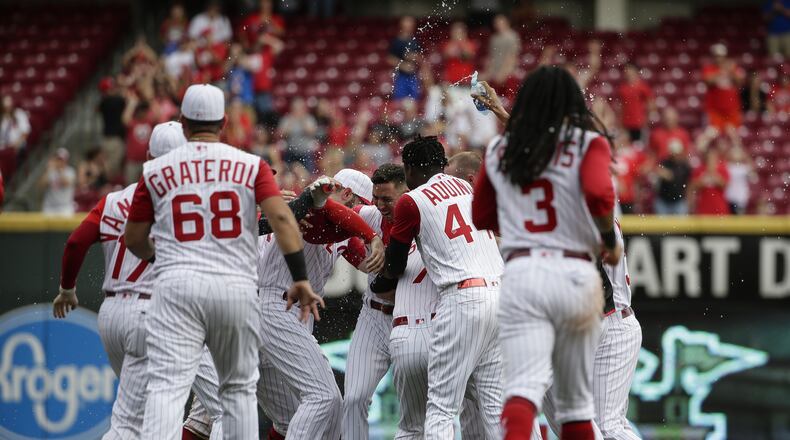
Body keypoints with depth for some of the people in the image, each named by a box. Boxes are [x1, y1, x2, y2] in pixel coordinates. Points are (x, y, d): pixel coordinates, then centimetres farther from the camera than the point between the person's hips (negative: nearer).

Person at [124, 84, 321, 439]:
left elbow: (134, 240, 17)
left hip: (177, 288, -1)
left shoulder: (156, 172, 9)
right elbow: (282, 218, -7)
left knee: (168, 387, -12)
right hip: (236, 287, 1)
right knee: (239, 388, 16)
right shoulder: (251, 166, 7)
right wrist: (300, 280, -7)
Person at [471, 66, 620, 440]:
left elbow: (481, 217, 22)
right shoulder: (588, 142, 3)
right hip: (574, 275, -1)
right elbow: (599, 195, -15)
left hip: (520, 273, 1)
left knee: (525, 384, -15)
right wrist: (610, 241, 0)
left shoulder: (499, 151, 14)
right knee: (575, 399, 14)